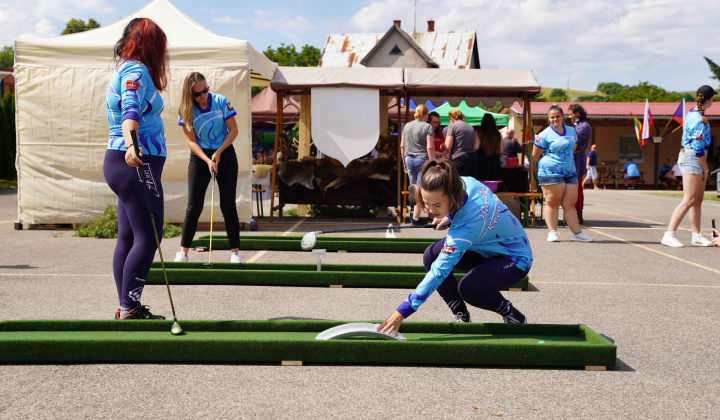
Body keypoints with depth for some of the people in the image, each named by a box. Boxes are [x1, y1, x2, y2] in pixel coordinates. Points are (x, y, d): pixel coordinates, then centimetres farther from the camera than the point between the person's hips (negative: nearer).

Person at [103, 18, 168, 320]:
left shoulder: (123, 69, 20)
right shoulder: (136, 71, -11)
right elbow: (130, 111, -29)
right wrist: (131, 145, -46)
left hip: (126, 162, 11)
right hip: (137, 164, -11)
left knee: (128, 238, 10)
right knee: (148, 238, -11)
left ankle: (128, 308, 14)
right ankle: (129, 310, -10)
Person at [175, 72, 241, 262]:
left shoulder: (220, 101, -12)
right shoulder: (186, 109, -9)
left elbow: (233, 130, -5)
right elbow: (191, 140, -7)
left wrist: (218, 153, -13)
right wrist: (207, 160, -19)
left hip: (225, 153, 0)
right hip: (200, 156, 1)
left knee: (228, 204, -3)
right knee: (194, 206, -3)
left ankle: (235, 252, 3)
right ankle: (183, 252, 3)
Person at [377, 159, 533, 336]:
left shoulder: (466, 228, -39)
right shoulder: (466, 182, -19)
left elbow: (439, 272, -38)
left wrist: (402, 312, -37)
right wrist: (450, 218, -5)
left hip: (515, 259, -9)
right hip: (487, 247, 9)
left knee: (469, 288, -35)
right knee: (431, 255, -7)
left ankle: (514, 318, -6)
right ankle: (461, 317, 1)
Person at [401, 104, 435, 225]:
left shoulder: (406, 126, 9)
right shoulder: (427, 127, -7)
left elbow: (402, 146, 14)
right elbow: (430, 147, -13)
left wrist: (404, 160, 23)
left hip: (409, 160, 5)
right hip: (423, 160, -5)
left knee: (413, 188, 18)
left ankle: (415, 212, 25)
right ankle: (416, 217, -2)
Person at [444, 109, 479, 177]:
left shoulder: (452, 126, -1)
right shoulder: (471, 128, 16)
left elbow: (448, 146, -8)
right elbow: (475, 147, 15)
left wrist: (442, 146, 12)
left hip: (458, 160, -6)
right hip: (473, 160, 6)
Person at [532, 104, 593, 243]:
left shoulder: (571, 131, 12)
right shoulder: (545, 135, -5)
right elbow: (535, 155, 2)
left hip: (570, 172, 5)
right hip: (550, 173, -5)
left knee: (570, 204, 5)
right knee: (553, 203, -3)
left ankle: (577, 233, 5)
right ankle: (552, 232, 4)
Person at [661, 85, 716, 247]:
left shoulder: (693, 113, 12)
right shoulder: (699, 120, -18)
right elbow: (698, 148, -19)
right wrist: (706, 169, -10)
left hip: (690, 155, 10)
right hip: (693, 159, -10)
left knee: (698, 199, 12)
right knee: (689, 200, -12)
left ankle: (697, 235, 16)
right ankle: (669, 235, -15)